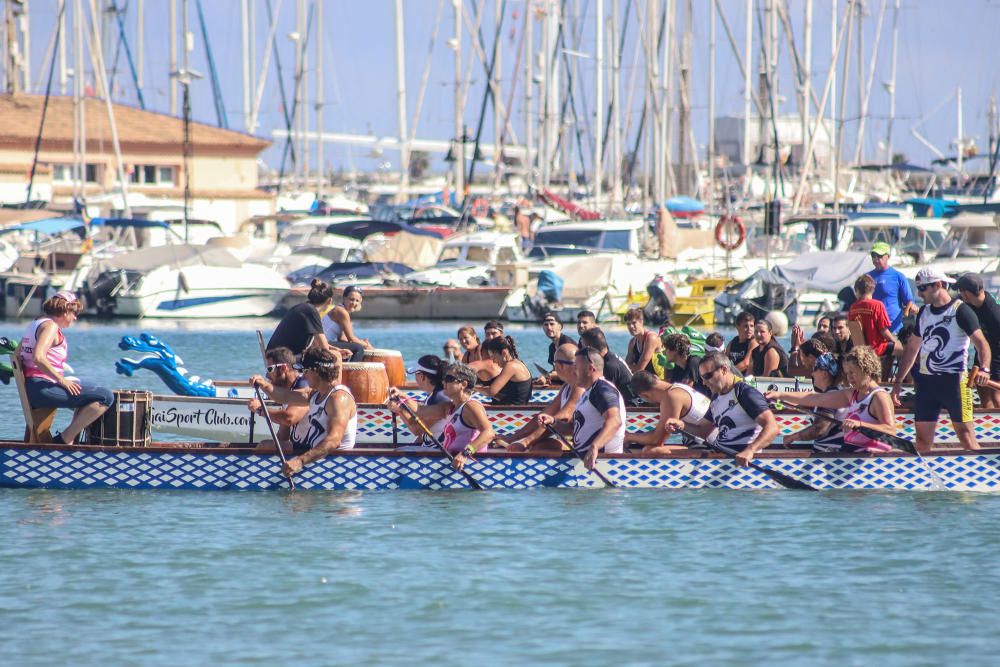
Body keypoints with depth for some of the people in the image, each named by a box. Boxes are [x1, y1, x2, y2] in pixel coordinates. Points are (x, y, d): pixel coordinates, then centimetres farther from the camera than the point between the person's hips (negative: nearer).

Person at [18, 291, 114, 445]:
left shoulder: (35, 324, 21)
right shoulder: (50, 326, -10)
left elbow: (16, 355, 21)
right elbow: (38, 357, -24)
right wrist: (62, 381, -21)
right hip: (42, 389, -11)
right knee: (106, 397, -21)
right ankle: (64, 440, -16)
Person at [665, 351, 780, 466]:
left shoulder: (746, 393, -12)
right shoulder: (716, 397, 17)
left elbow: (772, 428, -23)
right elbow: (703, 430, 26)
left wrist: (749, 451, -38)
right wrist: (682, 426, 5)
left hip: (741, 459, -8)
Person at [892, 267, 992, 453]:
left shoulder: (960, 311, -8)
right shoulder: (924, 312, 13)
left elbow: (981, 343, -15)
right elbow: (912, 348, 21)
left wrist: (984, 369, -33)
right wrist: (898, 381, 18)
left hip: (954, 380, -6)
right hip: (926, 380, 6)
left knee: (964, 432, -8)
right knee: (922, 438, 6)